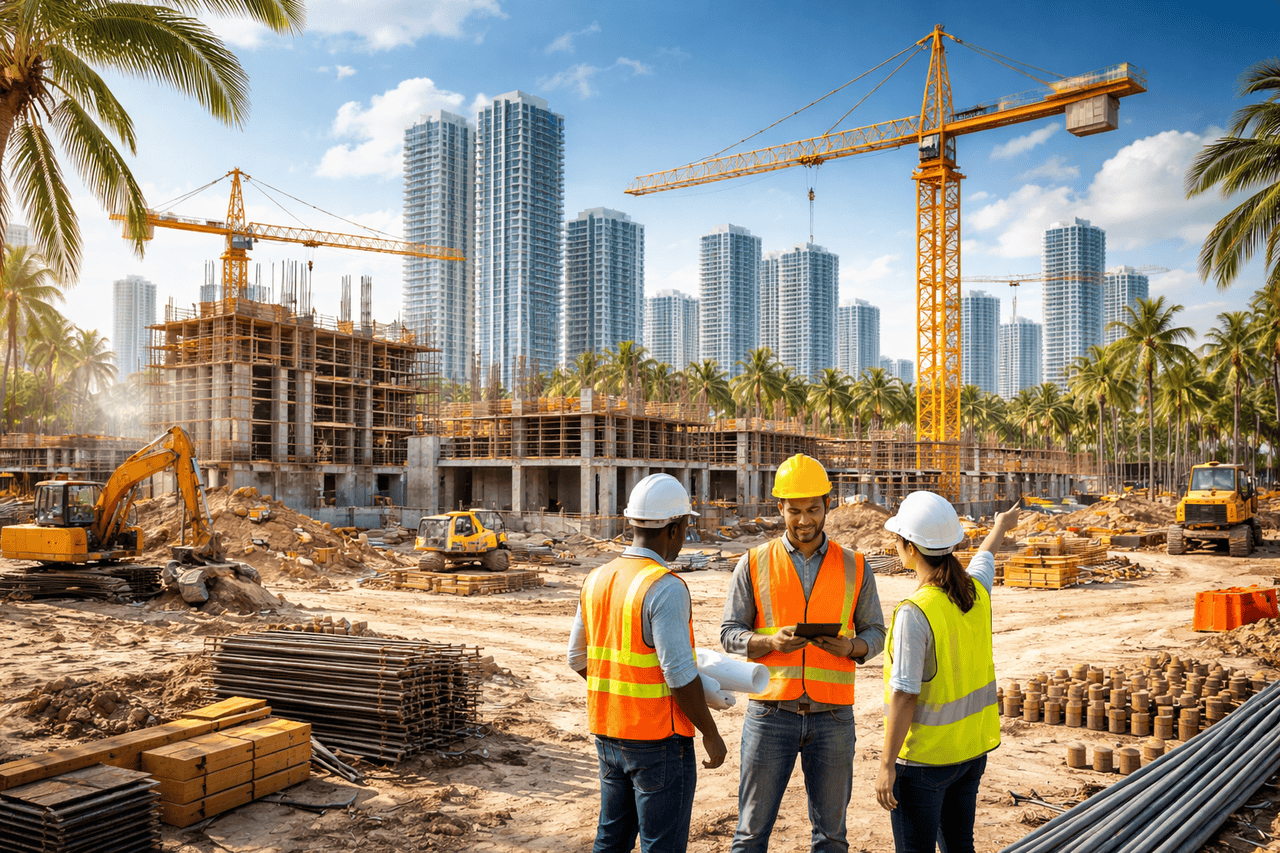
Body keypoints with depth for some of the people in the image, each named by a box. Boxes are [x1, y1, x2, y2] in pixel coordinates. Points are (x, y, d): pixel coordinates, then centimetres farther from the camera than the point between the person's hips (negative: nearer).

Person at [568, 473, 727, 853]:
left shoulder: (597, 579, 4)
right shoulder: (666, 588, -20)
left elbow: (578, 657, 12)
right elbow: (680, 674, -22)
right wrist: (711, 734, -11)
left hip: (608, 733, 7)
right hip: (659, 740, -7)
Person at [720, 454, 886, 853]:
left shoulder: (854, 567, 5)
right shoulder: (755, 563, 1)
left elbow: (874, 632, 9)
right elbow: (730, 632, 1)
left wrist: (849, 646, -14)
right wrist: (770, 642, -18)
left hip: (832, 715, 1)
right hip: (771, 712, -1)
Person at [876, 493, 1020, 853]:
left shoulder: (914, 614, -25)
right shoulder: (975, 593, -3)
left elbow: (904, 698, -23)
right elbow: (984, 558, 22)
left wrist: (886, 766, -15)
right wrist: (1000, 527, 44)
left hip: (923, 757, -7)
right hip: (970, 747, 7)